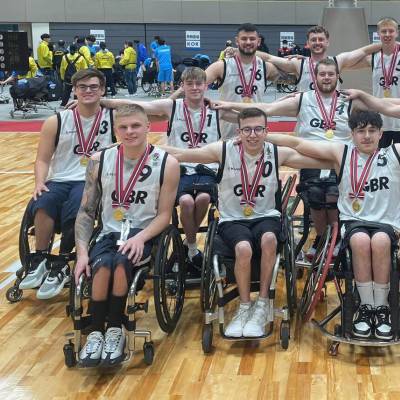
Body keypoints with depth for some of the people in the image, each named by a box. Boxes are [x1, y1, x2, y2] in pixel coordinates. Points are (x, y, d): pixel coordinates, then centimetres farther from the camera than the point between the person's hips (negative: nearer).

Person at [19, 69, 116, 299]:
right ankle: (40, 260, -20)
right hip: (60, 180, 2)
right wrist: (40, 182, -10)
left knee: (73, 210, -34)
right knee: (43, 204, -32)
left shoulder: (113, 117, 8)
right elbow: (43, 159, 9)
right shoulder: (56, 122, 9)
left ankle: (61, 265, -17)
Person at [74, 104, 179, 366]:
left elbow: (164, 215, -3)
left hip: (144, 233, -2)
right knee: (102, 265, -31)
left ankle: (115, 330, -17)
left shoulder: (166, 164, -4)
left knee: (121, 261, -33)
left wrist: (140, 238, -22)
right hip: (109, 233, 2)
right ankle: (96, 333, -17)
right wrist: (82, 251, -10)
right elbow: (86, 212, 3)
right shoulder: (100, 161, 2)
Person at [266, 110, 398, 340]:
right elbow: (297, 143, 3)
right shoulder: (341, 153, 7)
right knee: (360, 241, -34)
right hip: (353, 221, 0)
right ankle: (366, 306, -20)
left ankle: (381, 307, -20)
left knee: (380, 241, -34)